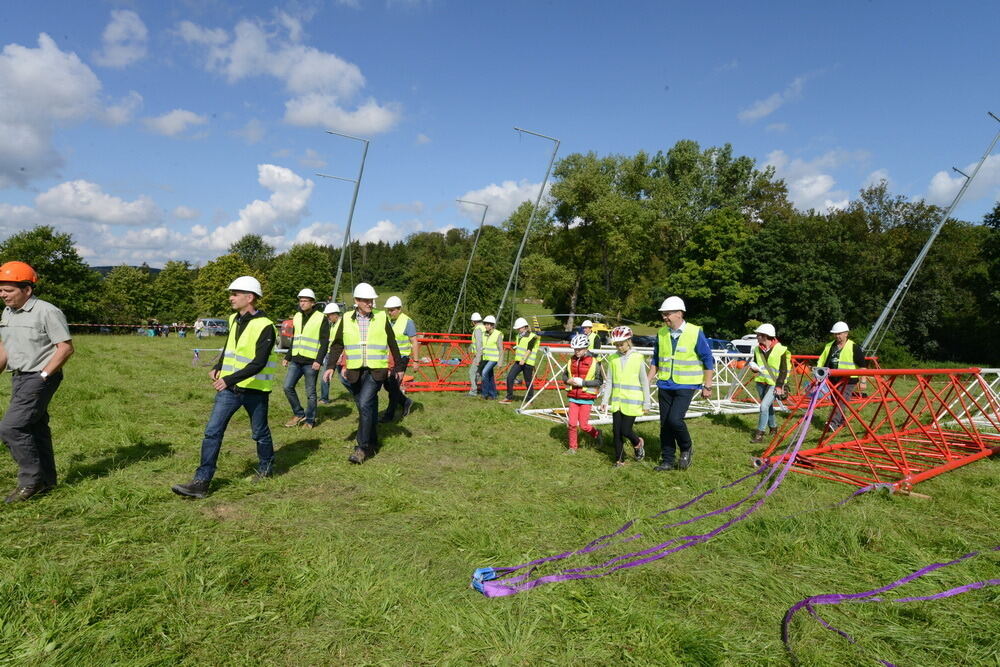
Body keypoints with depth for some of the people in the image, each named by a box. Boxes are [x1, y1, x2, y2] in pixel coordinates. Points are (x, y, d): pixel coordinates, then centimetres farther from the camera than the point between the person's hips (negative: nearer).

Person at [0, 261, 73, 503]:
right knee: (35, 429, 14)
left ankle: (31, 480, 1)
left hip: (40, 378, -8)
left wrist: (43, 375, -17)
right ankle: (46, 480, 24)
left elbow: (66, 348, -16)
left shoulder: (47, 312, -14)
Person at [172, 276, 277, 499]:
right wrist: (218, 368, 7)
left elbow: (259, 363, -24)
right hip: (229, 387, 6)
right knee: (212, 431, -2)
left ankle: (265, 468, 35)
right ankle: (201, 482, 1)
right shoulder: (234, 319, 7)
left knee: (260, 433, 11)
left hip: (255, 389, -6)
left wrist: (230, 379, -32)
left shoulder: (264, 326, -17)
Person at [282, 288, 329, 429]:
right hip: (296, 361, 6)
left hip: (311, 362, -6)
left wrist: (319, 360, -18)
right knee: (288, 387, 1)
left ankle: (310, 419, 15)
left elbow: (324, 342, -9)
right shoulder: (297, 317, 13)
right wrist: (287, 357, 17)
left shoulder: (321, 319, -6)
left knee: (310, 393, 2)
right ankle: (299, 414, 17)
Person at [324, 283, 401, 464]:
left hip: (376, 370, -3)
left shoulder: (382, 318, 1)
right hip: (355, 371, 3)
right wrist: (331, 366, -2)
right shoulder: (346, 320, 5)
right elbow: (337, 344, 8)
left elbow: (392, 344, 7)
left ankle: (362, 447, -10)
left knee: (365, 404, -17)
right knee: (367, 408, 12)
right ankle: (372, 443, 28)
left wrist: (398, 366, 9)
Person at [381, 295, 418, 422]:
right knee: (387, 384, 8)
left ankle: (390, 414, 3)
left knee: (394, 386, -7)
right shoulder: (386, 320, 7)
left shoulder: (407, 322, -11)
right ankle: (405, 401, 29)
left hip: (401, 358, -7)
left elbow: (415, 342, -11)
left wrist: (416, 361, -14)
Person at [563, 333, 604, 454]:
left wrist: (582, 382, -18)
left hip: (586, 398, -4)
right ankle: (572, 448, 19)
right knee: (572, 424, 3)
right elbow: (564, 375, 16)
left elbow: (599, 381, -9)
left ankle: (596, 434, 32)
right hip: (573, 397, 4)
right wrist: (568, 380, -7)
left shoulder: (594, 362, -9)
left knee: (583, 426, 1)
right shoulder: (571, 360, 4)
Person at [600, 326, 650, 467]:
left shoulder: (638, 357, -6)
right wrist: (605, 400, 5)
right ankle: (619, 459, 21)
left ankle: (638, 443, 28)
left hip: (632, 402, -4)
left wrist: (646, 403, 0)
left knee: (625, 430, -4)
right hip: (616, 401, 4)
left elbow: (644, 382, -1)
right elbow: (609, 381, 8)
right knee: (616, 431, 6)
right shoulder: (613, 358, 3)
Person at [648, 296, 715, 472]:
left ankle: (686, 449, 10)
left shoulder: (695, 333, -9)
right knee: (665, 424, 7)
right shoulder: (661, 333, 4)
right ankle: (668, 460, 21)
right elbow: (656, 360, 15)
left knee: (675, 419, -18)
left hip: (686, 386, -5)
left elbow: (708, 360, -3)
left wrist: (707, 386, -3)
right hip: (664, 385, 5)